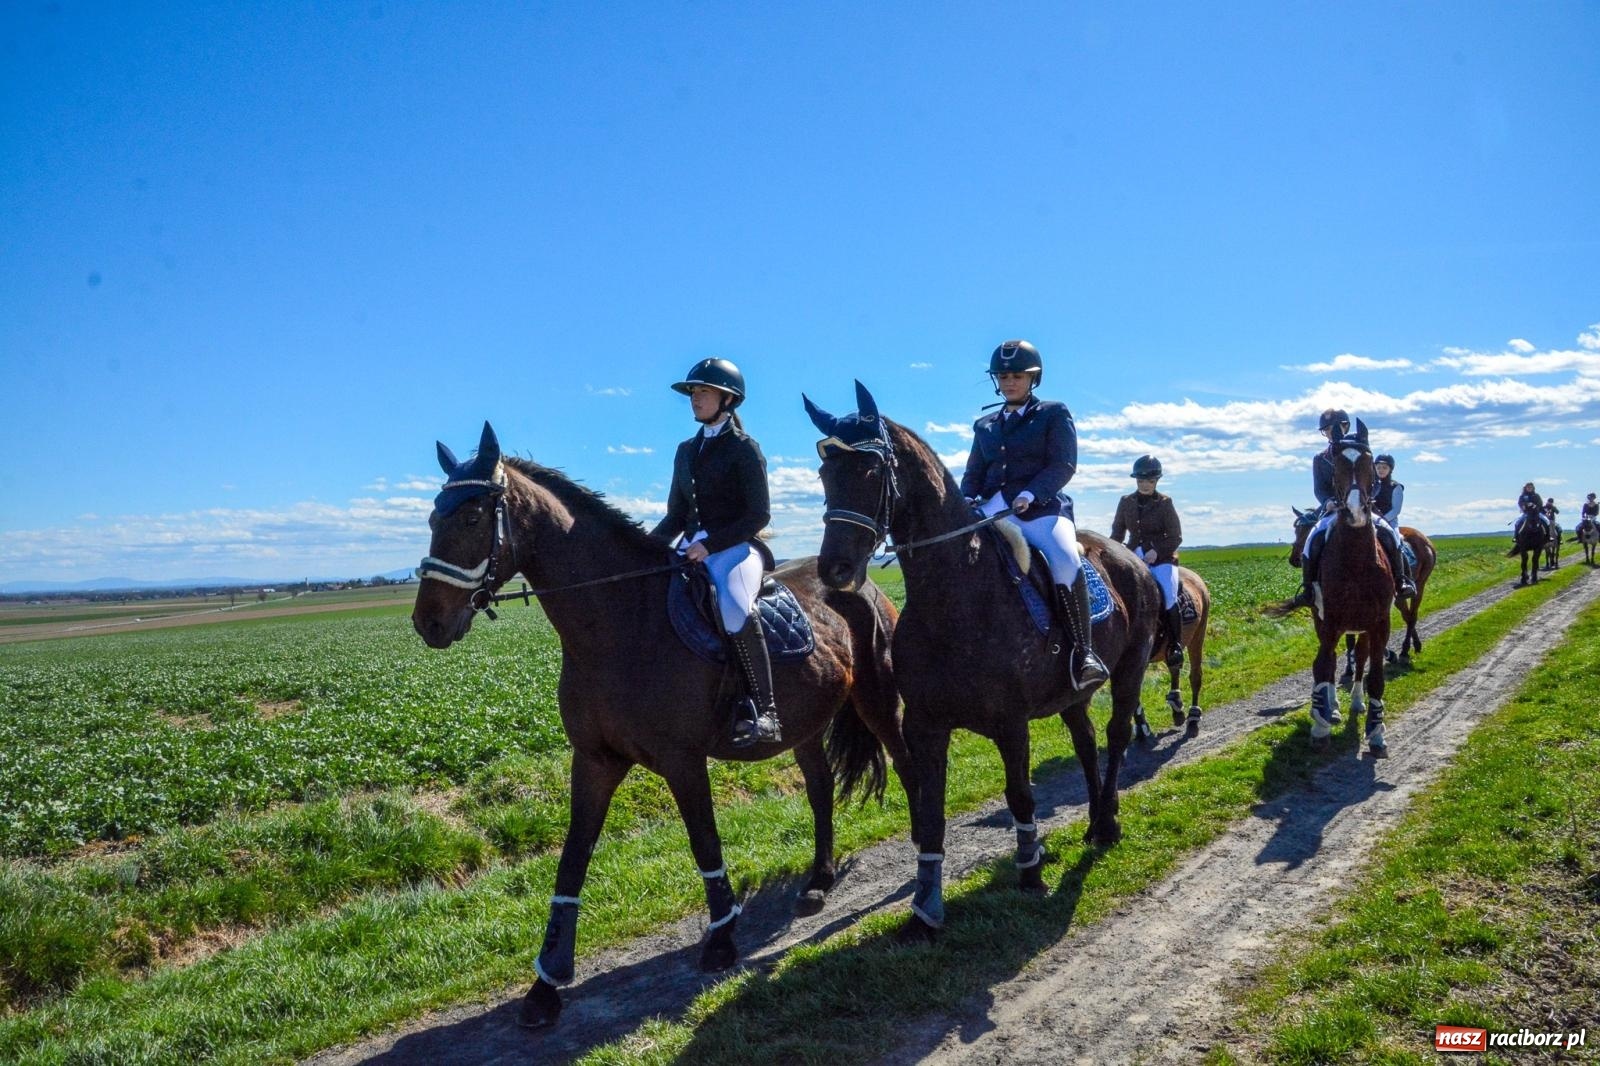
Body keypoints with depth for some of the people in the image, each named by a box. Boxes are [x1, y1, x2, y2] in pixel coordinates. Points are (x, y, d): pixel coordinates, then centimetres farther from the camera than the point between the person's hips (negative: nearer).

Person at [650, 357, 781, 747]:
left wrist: (710, 545, -18)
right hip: (692, 549, 8)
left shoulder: (745, 449, -2)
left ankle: (762, 707, -29)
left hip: (736, 547, -7)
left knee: (734, 608, -36)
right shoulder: (686, 451, 17)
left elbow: (759, 515, -9)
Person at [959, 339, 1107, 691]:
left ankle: (1083, 652, -25)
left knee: (1066, 562, -32)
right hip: (993, 510, 5)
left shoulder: (1054, 414, 9)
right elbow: (974, 473, 19)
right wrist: (967, 499, -5)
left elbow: (1063, 465, -3)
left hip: (1043, 508, -5)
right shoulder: (985, 426, 22)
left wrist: (1031, 493, -20)